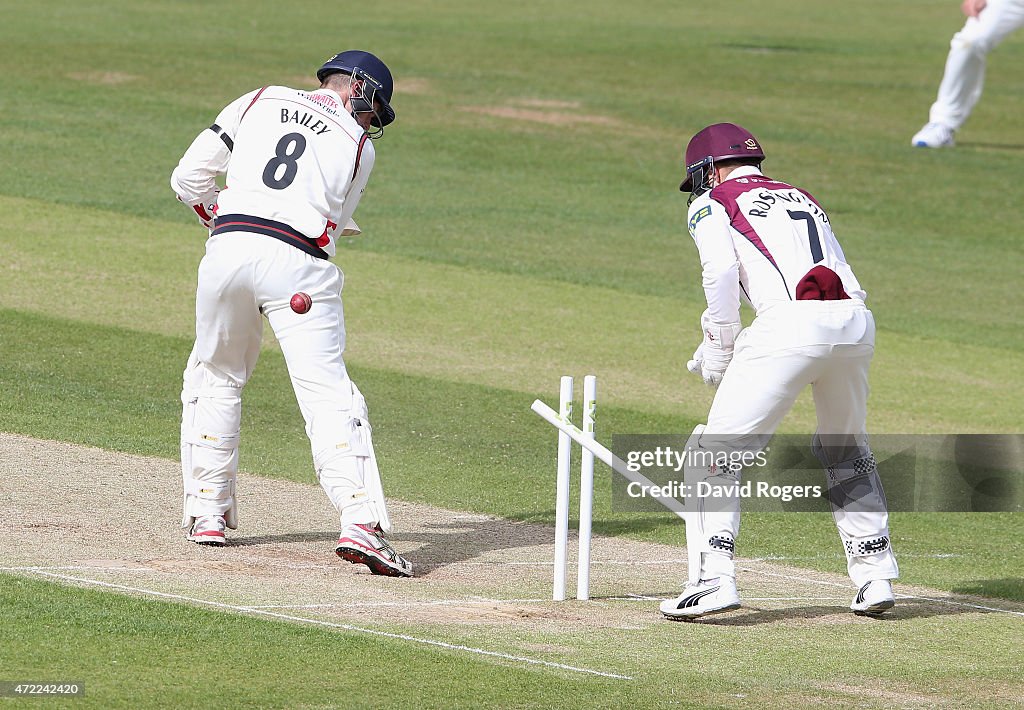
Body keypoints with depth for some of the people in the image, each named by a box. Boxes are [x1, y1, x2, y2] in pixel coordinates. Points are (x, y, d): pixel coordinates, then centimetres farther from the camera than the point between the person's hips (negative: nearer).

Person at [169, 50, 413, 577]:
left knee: (214, 377, 22)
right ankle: (361, 523, -22)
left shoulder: (258, 102, 19)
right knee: (327, 392, -8)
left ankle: (207, 513, 24)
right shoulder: (358, 145, 16)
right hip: (299, 264, -2)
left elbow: (188, 179, 15)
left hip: (227, 250, 2)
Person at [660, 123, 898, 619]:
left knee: (716, 453, 3)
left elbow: (721, 272, -3)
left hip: (790, 324, -6)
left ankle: (713, 579, -10)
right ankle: (875, 576, 24)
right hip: (856, 322, 6)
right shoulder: (802, 199, 34)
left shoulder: (712, 203, 16)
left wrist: (718, 353, 6)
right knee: (846, 453, 27)